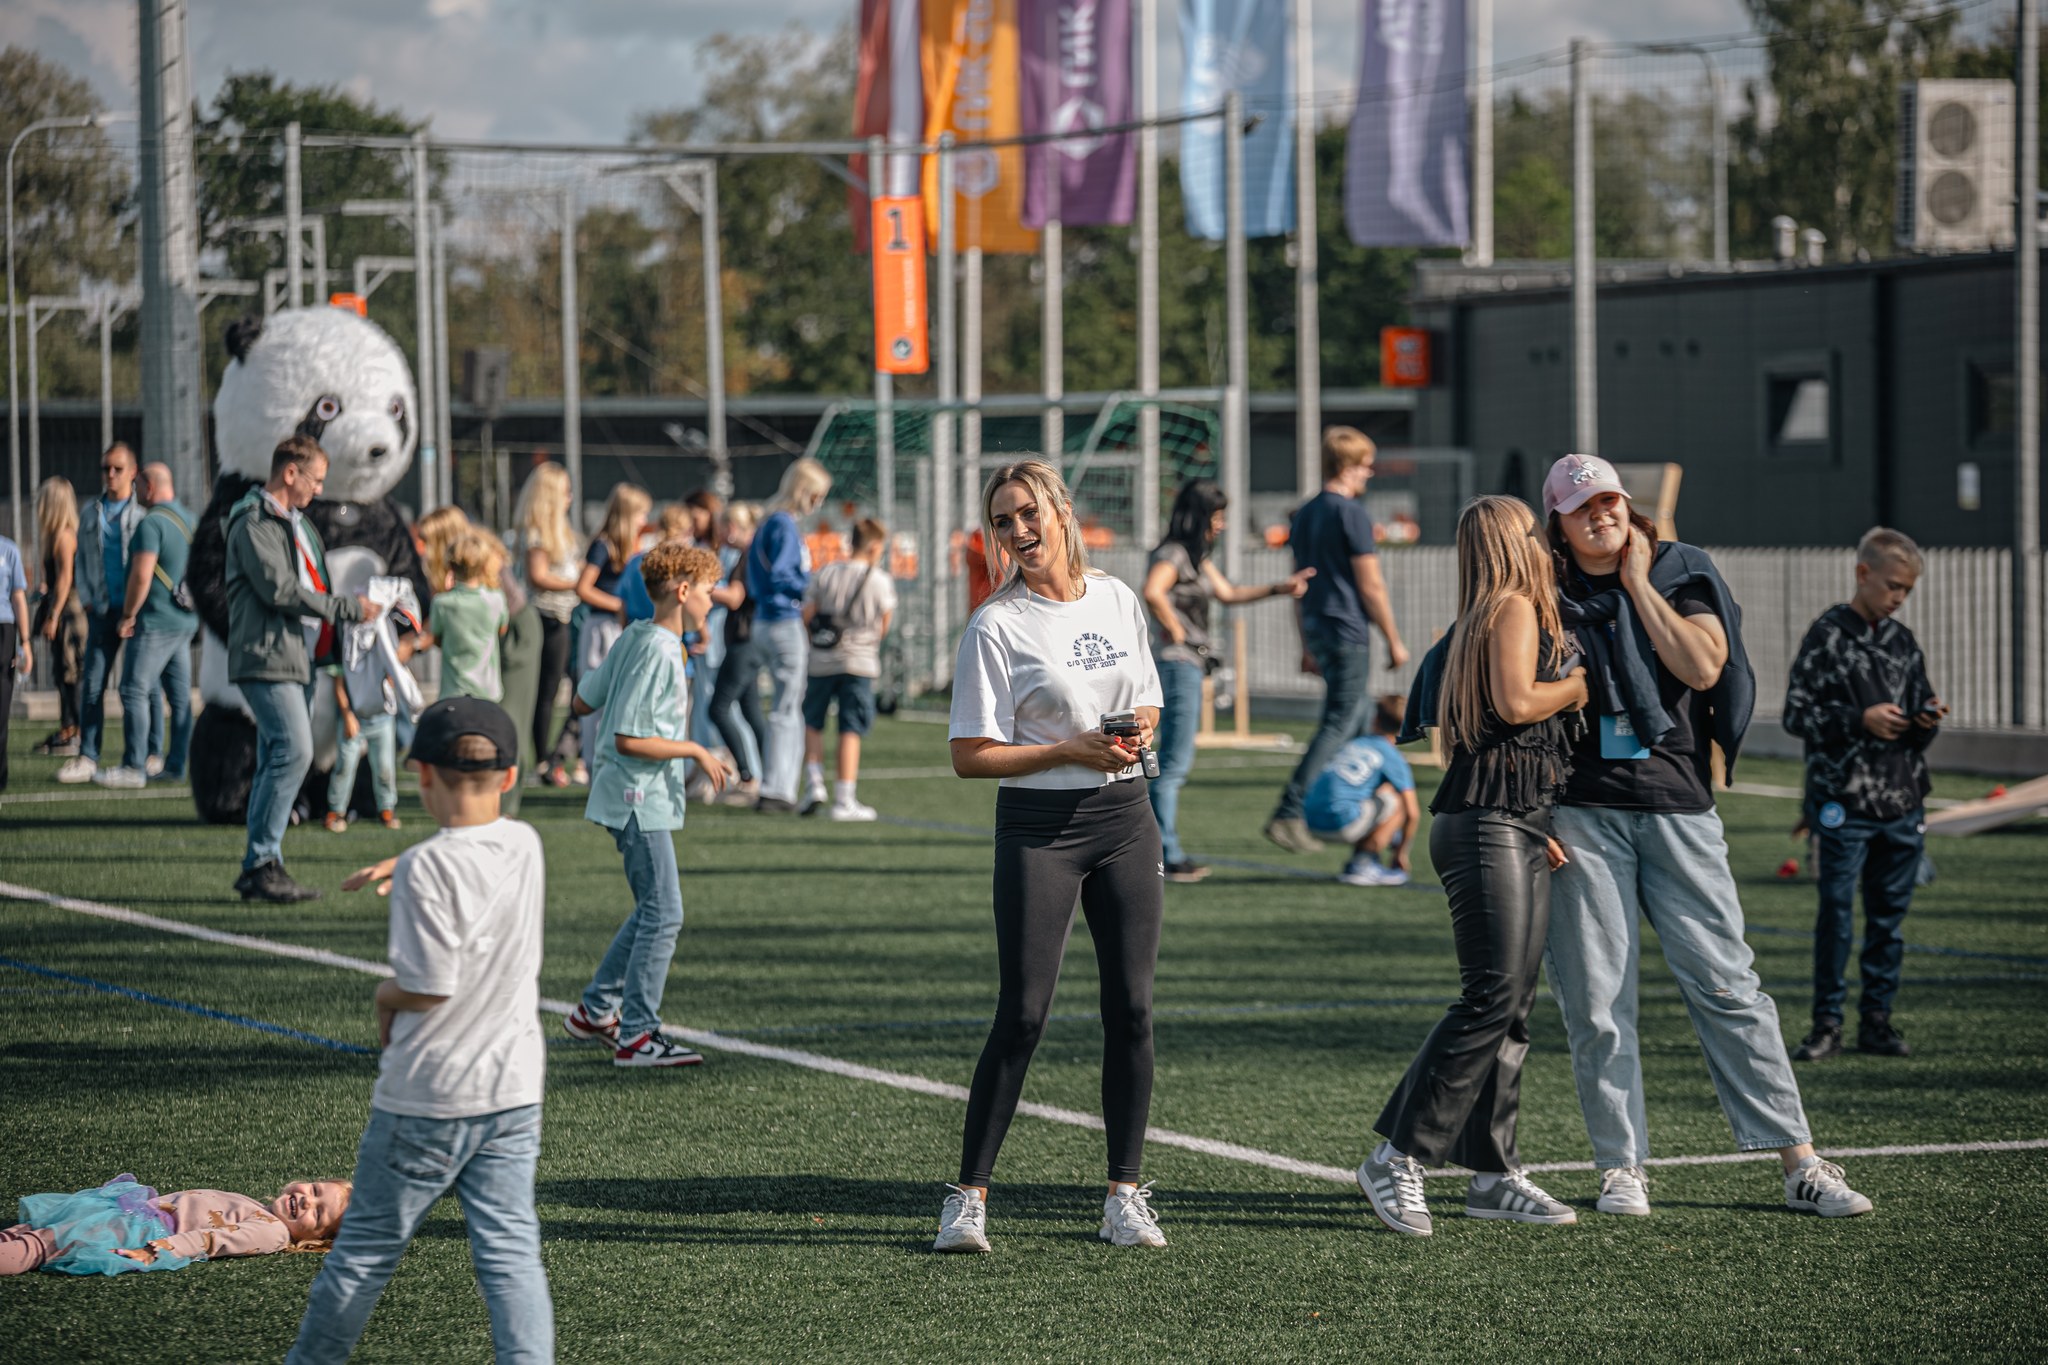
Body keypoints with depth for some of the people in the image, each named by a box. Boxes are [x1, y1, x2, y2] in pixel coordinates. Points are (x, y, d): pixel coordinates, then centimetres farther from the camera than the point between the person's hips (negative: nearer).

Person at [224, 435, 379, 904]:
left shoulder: (296, 522, 21)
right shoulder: (254, 524, -10)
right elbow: (279, 589, -18)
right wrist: (349, 608, -13)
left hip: (297, 658, 10)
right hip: (267, 658, -10)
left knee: (278, 759, 8)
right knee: (294, 751, -18)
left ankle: (261, 868, 10)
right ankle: (261, 862, -16)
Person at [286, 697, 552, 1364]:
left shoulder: (425, 867, -19)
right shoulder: (525, 845, 2)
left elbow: (428, 987, -21)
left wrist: (386, 995, -3)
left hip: (426, 1094, -5)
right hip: (514, 1090, 5)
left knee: (369, 1243, 11)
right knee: (510, 1249, 1)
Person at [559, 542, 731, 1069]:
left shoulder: (634, 638, 9)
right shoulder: (658, 652, -20)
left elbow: (583, 703, 17)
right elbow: (629, 740, -23)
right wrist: (695, 750, -15)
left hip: (641, 797, 10)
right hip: (641, 799, -10)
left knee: (653, 911, 18)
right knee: (663, 914, -7)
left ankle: (595, 1010, 26)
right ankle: (636, 1035, -4)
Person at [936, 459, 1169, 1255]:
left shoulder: (1117, 600, 8)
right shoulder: (996, 627, -7)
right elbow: (970, 757, -10)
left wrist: (1136, 733, -4)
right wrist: (1071, 751, -18)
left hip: (1124, 816, 5)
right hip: (1039, 827, -5)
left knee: (1131, 1010, 2)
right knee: (1022, 1016, -7)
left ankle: (1125, 1198, 10)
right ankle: (968, 1198, 0)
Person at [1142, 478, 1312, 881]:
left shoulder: (1197, 557, 17)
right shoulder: (1172, 555, -14)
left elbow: (1227, 593, 27)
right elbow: (1152, 592, -33)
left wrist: (1279, 588, 20)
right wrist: (1174, 632, -22)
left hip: (1191, 666, 10)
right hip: (1176, 665, -10)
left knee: (1177, 764, 14)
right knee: (1174, 764, -8)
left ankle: (1167, 851, 19)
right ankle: (1167, 856, -7)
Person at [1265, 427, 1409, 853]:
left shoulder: (1305, 514, 13)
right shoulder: (1351, 514, -13)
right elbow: (1371, 585, -13)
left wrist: (1307, 646, 23)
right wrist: (1394, 641, -7)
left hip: (1317, 628, 9)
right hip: (1347, 629, -9)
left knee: (1362, 711, 20)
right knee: (1339, 723, -7)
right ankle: (1287, 814, -15)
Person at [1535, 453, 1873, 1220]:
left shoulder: (1680, 577, 9)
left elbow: (1703, 668, -8)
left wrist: (1638, 584, -4)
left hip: (1677, 804, 0)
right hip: (1580, 807, 0)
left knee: (1725, 983, -2)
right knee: (1596, 1000, -1)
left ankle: (1800, 1164, 0)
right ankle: (1621, 1167, 8)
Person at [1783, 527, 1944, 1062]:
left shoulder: (1903, 642, 12)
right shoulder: (1827, 637, -3)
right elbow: (1796, 715, -6)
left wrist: (1926, 722, -4)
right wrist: (1860, 720, -16)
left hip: (1902, 802, 5)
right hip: (1843, 802, -5)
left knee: (1889, 914, 8)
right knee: (1837, 913, -4)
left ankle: (1877, 1019, 15)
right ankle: (1827, 1023, 4)